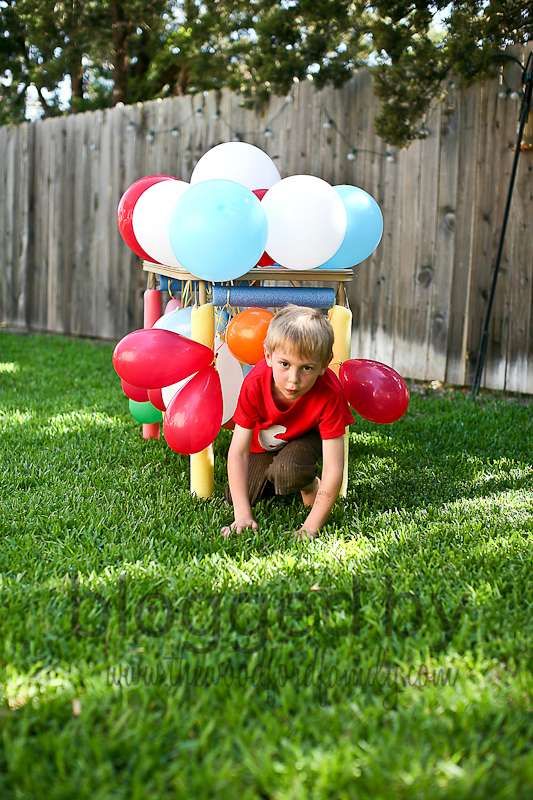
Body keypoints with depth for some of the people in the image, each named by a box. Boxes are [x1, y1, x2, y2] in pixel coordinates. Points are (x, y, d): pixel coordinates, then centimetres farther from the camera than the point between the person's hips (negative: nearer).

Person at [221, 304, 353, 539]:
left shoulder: (329, 394, -39)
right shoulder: (255, 383, -34)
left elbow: (333, 469, -38)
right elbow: (237, 451, -30)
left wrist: (311, 527, -43)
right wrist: (243, 515, -36)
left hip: (304, 436, -2)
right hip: (262, 443, 3)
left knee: (288, 471, -34)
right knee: (234, 497, -9)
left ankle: (309, 485, 0)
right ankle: (270, 476, 19)